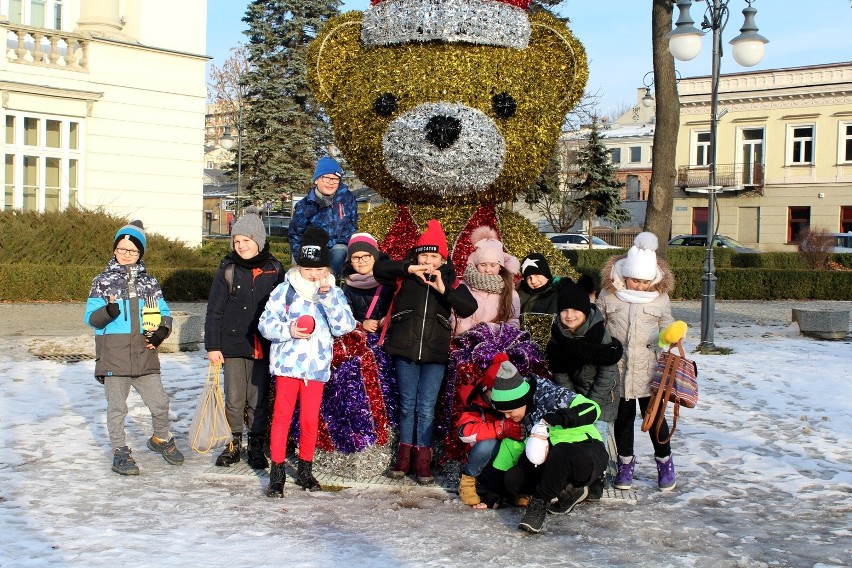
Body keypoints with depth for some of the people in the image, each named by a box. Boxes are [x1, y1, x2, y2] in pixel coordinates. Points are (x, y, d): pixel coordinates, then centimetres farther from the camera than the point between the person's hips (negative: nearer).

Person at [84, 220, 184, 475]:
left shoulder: (149, 282, 12)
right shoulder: (103, 281, 3)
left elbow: (164, 313, 13)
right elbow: (91, 317, -3)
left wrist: (161, 331, -8)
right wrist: (108, 311, -24)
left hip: (144, 355, 2)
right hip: (113, 356, -2)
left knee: (159, 402, 5)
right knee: (117, 407, 5)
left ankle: (161, 439, 30)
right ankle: (120, 452, 19)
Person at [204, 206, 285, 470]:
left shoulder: (274, 269, 2)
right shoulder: (228, 270, -2)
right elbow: (214, 310, 0)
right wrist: (212, 345, -4)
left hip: (263, 346, 0)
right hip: (233, 344, 0)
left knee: (259, 400, 6)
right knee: (234, 399, 6)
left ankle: (257, 447, 18)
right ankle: (234, 444, 20)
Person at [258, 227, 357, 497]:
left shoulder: (334, 294, 4)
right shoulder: (284, 290, -1)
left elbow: (344, 326, -9)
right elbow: (265, 323, -3)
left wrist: (327, 296, -17)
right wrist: (288, 330, -21)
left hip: (317, 366, 2)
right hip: (287, 363, -2)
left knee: (310, 419, 7)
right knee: (282, 416, -1)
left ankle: (305, 469, 22)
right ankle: (276, 472, 7)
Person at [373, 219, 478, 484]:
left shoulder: (452, 283, 5)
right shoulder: (405, 278, 5)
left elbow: (470, 307, -9)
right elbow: (379, 269, -7)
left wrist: (444, 290, -21)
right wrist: (408, 268, -18)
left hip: (435, 354, -1)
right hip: (405, 350, 1)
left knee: (426, 407, -2)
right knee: (407, 404, 10)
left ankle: (423, 459, 6)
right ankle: (404, 454, 20)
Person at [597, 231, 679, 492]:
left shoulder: (660, 297, 0)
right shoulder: (608, 294, -3)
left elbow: (667, 330, 10)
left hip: (649, 370, 0)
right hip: (618, 369, 0)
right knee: (623, 417, 11)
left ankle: (665, 463, 23)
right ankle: (625, 463, 26)